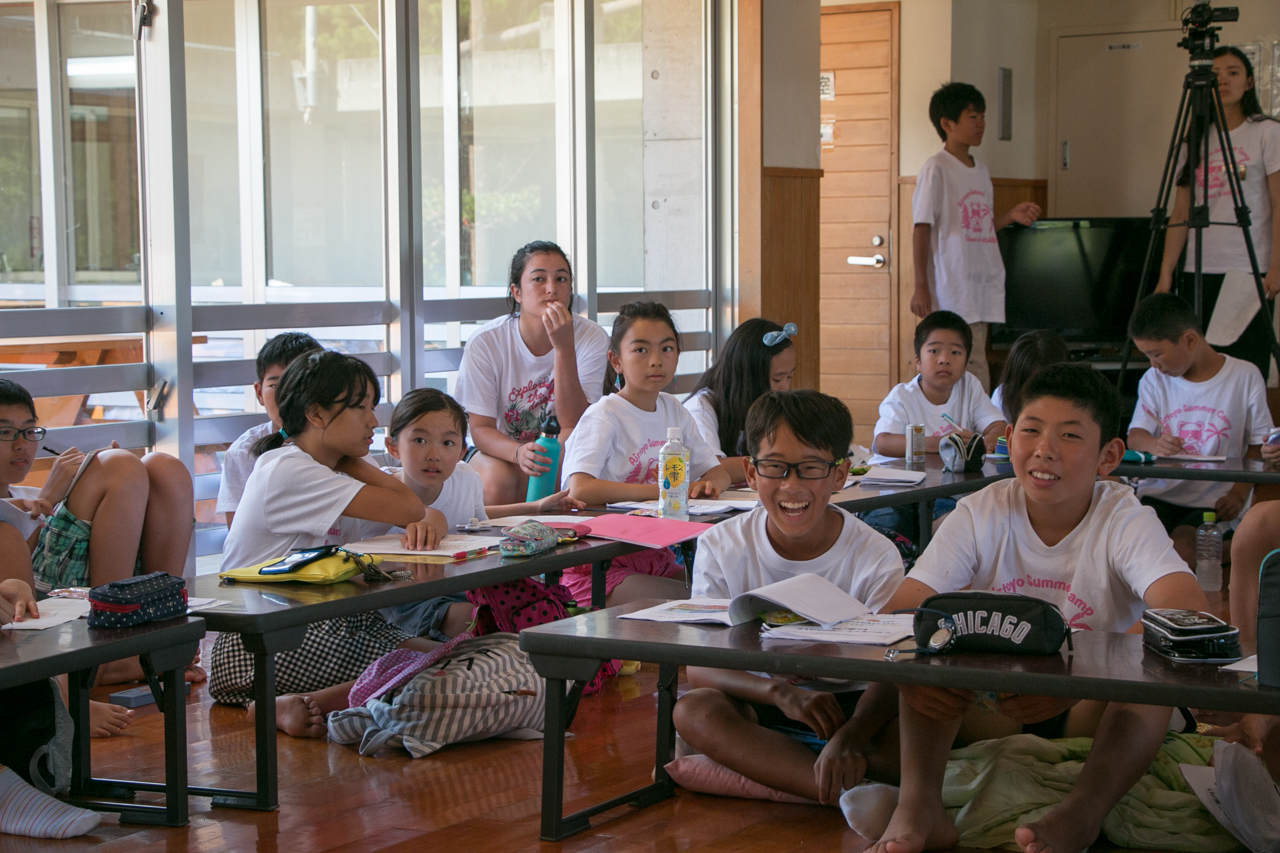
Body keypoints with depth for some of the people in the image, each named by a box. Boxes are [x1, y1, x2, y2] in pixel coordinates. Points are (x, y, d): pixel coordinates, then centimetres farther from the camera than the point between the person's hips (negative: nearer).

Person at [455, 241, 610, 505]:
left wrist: (564, 347, -31)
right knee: (498, 479, -35)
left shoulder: (592, 338, -13)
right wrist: (519, 452, -38)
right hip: (499, 449, 0)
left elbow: (573, 425, -21)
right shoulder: (484, 342, -14)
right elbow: (480, 429, -14)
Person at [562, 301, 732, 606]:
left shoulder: (673, 410, 11)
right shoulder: (605, 416, -12)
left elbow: (718, 471, 16)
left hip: (656, 557, 7)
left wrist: (708, 485, -10)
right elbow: (580, 490, -27)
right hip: (600, 566, -7)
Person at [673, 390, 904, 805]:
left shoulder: (876, 557, -11)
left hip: (851, 706, -2)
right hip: (760, 708, 2)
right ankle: (849, 791, -33)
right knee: (694, 709, -31)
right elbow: (699, 666, -15)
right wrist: (779, 691, -36)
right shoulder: (722, 548, -7)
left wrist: (849, 736, -45)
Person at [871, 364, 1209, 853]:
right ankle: (918, 805, -33)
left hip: (1089, 718, -2)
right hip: (991, 711, 2)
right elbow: (896, 615, -16)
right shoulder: (981, 515, -7)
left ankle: (1083, 813, -44)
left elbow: (1193, 617, -33)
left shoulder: (1126, 522, -13)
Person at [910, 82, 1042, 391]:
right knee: (974, 375, -12)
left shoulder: (981, 171, 17)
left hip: (983, 289, 8)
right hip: (952, 290, -8)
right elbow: (922, 229, -9)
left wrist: (1010, 216, 6)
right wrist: (921, 287, -13)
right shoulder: (936, 168, -6)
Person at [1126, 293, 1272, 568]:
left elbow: (1259, 445, 4)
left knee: (1183, 543, -31)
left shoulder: (1245, 377, 2)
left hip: (1215, 501, -3)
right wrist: (1154, 445, -24)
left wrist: (1239, 494, -10)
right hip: (1160, 494, 3)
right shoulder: (1154, 381, 11)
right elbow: (1135, 436, 1)